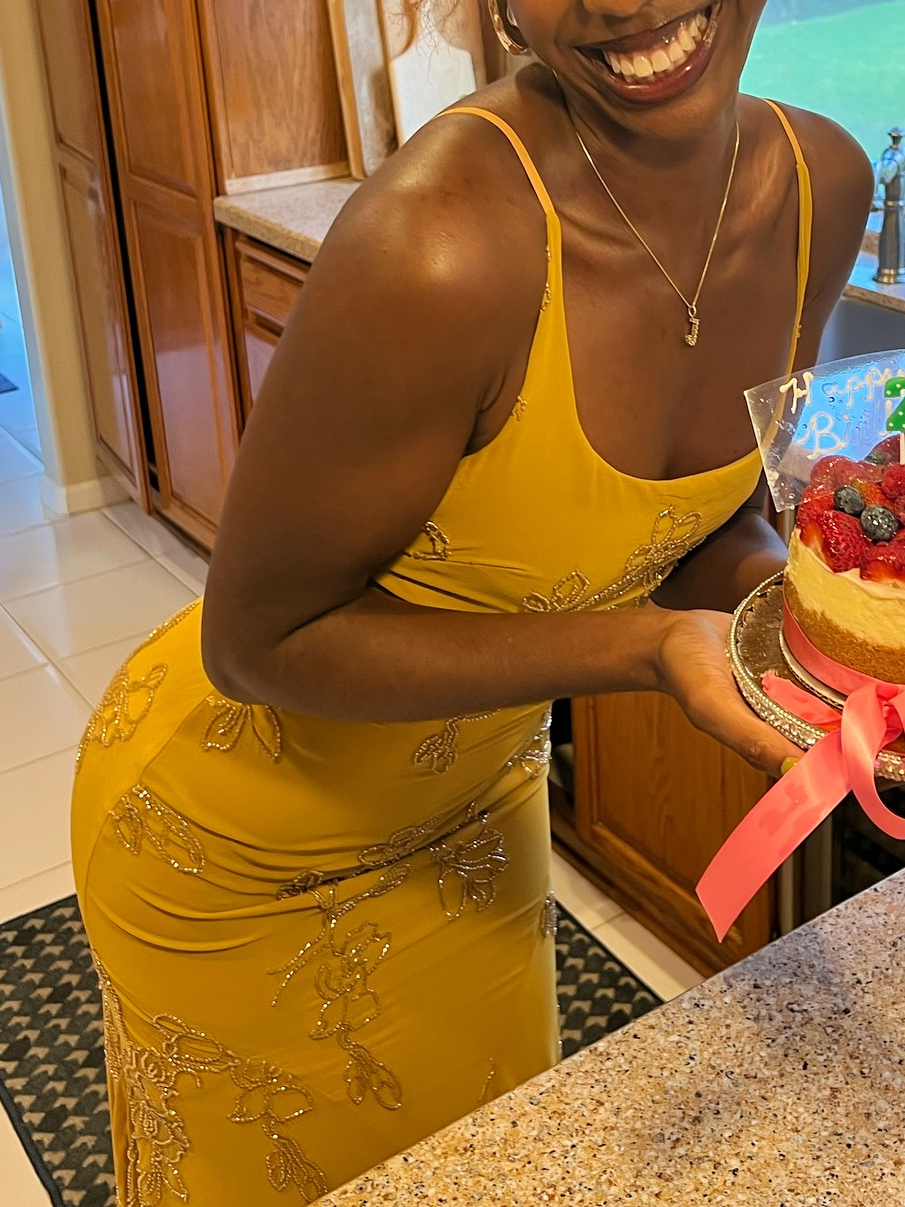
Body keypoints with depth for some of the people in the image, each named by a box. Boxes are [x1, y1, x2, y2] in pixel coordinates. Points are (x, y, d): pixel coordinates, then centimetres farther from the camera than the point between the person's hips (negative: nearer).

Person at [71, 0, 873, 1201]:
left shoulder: (825, 184, -13)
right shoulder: (442, 248, -37)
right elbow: (257, 644, -25)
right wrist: (646, 648, -34)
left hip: (479, 786, 6)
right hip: (239, 844, -5)